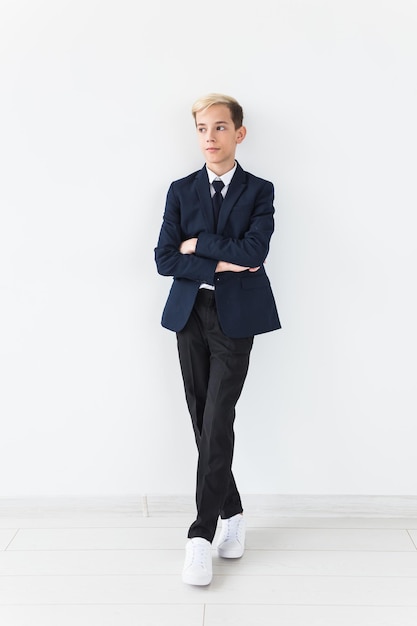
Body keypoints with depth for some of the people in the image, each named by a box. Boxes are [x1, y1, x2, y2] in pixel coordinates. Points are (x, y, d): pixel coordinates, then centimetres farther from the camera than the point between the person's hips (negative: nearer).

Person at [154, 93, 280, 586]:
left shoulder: (259, 191, 3)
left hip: (235, 319, -3)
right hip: (190, 314, 3)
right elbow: (164, 260, -1)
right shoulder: (180, 190, 9)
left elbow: (253, 252, -14)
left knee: (218, 423, -8)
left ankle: (202, 534, 1)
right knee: (204, 423, 7)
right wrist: (219, 264, -10)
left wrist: (197, 243, -7)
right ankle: (232, 515, 25)